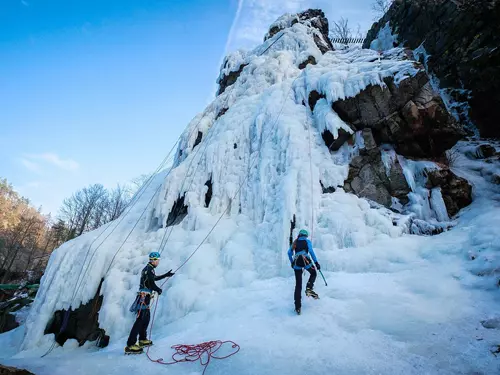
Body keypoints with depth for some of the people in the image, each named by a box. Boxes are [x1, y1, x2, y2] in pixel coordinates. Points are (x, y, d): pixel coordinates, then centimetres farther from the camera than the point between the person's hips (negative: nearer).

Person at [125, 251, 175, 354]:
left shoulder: (147, 268, 16)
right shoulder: (150, 269, -15)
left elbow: (154, 278, 32)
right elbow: (152, 284, -20)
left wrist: (166, 275, 37)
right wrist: (159, 290, -3)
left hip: (143, 296, 11)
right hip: (144, 296, -11)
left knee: (146, 318, 18)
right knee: (140, 319, -11)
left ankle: (142, 340, 29)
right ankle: (130, 345, -11)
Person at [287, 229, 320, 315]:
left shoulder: (295, 242, 23)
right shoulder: (307, 241, 13)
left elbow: (289, 252, 18)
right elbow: (311, 251, -2)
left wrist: (292, 262, 29)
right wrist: (316, 262, -3)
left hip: (296, 262, 3)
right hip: (305, 260, -3)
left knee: (298, 285, 7)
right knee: (313, 273, 26)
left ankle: (298, 307, 3)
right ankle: (309, 288, -1)